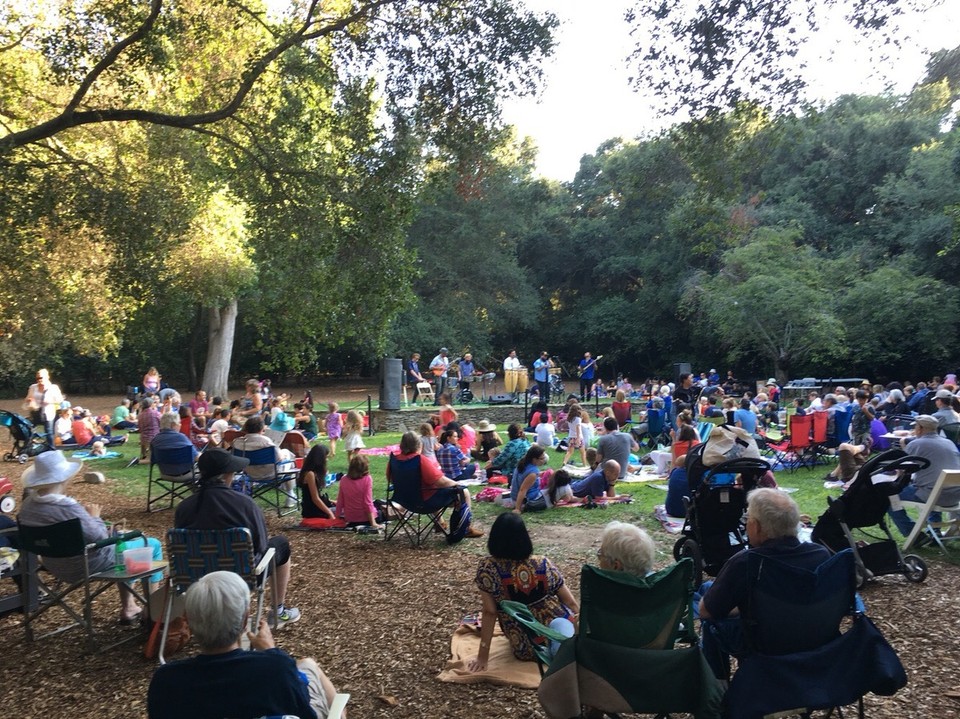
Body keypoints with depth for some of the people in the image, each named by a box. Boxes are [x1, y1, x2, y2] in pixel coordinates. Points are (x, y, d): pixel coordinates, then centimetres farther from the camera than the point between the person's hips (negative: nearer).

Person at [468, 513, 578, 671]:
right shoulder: (543, 564, -10)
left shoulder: (486, 567, -15)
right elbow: (572, 604, -1)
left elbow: (489, 613, -14)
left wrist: (483, 656, -6)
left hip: (528, 650, -1)